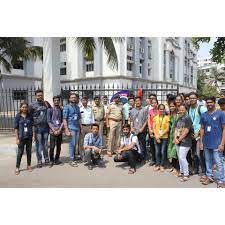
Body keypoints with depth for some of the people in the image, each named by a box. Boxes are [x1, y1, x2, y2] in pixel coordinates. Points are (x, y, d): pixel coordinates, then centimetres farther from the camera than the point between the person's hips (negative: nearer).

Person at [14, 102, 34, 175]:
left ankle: (29, 165, 24)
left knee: (29, 151, 11)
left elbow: (32, 126, 5)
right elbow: (16, 128, -3)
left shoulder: (30, 116, 3)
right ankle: (17, 167, 12)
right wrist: (17, 138, -6)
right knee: (20, 152, 2)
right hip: (21, 137, -2)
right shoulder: (18, 116, -2)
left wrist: (33, 135, -2)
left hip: (29, 137, 2)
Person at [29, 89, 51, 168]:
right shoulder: (32, 105, -2)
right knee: (39, 145, 2)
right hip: (37, 127, -2)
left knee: (45, 144, 11)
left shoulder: (46, 103, 7)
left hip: (46, 127, 3)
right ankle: (39, 161, 12)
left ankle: (46, 159, 23)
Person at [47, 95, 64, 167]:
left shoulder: (61, 110, 9)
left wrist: (59, 129, -6)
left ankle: (57, 159, 21)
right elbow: (49, 121, -3)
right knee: (52, 147, -4)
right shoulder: (50, 110, 2)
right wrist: (54, 130, -10)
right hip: (52, 131, -3)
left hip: (60, 131, 3)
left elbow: (63, 121, 6)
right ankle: (51, 160, 11)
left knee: (59, 147, 7)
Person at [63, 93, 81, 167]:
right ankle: (71, 160, 6)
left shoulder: (77, 107, 14)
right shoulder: (67, 107, -3)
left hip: (77, 128, 6)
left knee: (75, 144, 11)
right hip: (71, 128, -5)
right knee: (72, 144, -3)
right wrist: (67, 130, -15)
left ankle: (74, 158, 22)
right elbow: (64, 119, -8)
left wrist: (81, 128, 13)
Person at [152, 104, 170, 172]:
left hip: (164, 137, -2)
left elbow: (167, 129, -6)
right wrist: (156, 136, -8)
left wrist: (160, 135, -13)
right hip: (156, 137, 2)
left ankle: (162, 166, 16)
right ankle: (157, 165, 20)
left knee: (163, 152, 2)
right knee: (157, 152, 6)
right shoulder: (155, 117, 6)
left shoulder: (167, 117, -2)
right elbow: (154, 128, 4)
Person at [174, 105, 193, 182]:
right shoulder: (178, 119, 13)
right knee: (179, 157, 13)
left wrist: (179, 139, -12)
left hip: (185, 142, -7)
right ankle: (182, 172, 28)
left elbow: (186, 132, -16)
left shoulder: (187, 119, -11)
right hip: (178, 142, 7)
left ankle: (186, 175, 2)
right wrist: (175, 138, -5)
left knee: (182, 158, -9)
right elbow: (176, 129, 10)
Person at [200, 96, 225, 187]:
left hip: (217, 144, -4)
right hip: (206, 143, 4)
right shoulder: (203, 115, 7)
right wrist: (201, 142, 7)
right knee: (208, 161, 15)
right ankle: (209, 177, 29)